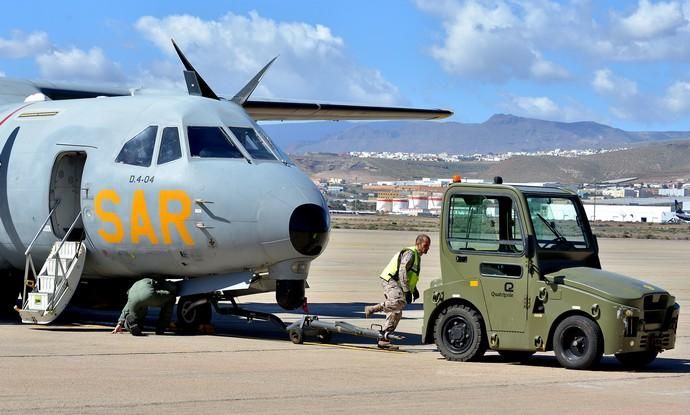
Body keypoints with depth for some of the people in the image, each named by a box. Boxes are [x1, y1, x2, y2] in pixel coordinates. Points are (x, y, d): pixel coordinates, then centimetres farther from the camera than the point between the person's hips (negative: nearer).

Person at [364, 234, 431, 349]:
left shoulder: (417, 256, 22)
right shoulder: (410, 253, -10)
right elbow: (402, 272, -20)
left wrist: (414, 289, 26)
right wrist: (407, 291, -23)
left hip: (396, 284, 10)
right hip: (391, 282, -10)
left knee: (396, 313, 6)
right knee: (400, 301, -33)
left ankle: (383, 340, 8)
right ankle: (373, 309, -22)